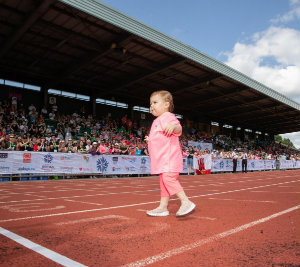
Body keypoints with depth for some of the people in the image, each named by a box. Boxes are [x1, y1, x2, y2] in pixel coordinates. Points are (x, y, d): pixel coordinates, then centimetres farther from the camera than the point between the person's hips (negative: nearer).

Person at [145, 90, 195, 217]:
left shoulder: (168, 116, -5)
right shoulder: (157, 121, 25)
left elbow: (178, 129, -24)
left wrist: (173, 126, -45)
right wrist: (150, 140, 26)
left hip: (170, 156, -10)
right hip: (162, 157, 11)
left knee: (168, 178, -22)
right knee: (163, 181, 11)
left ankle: (186, 202, -16)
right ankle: (163, 207, 16)